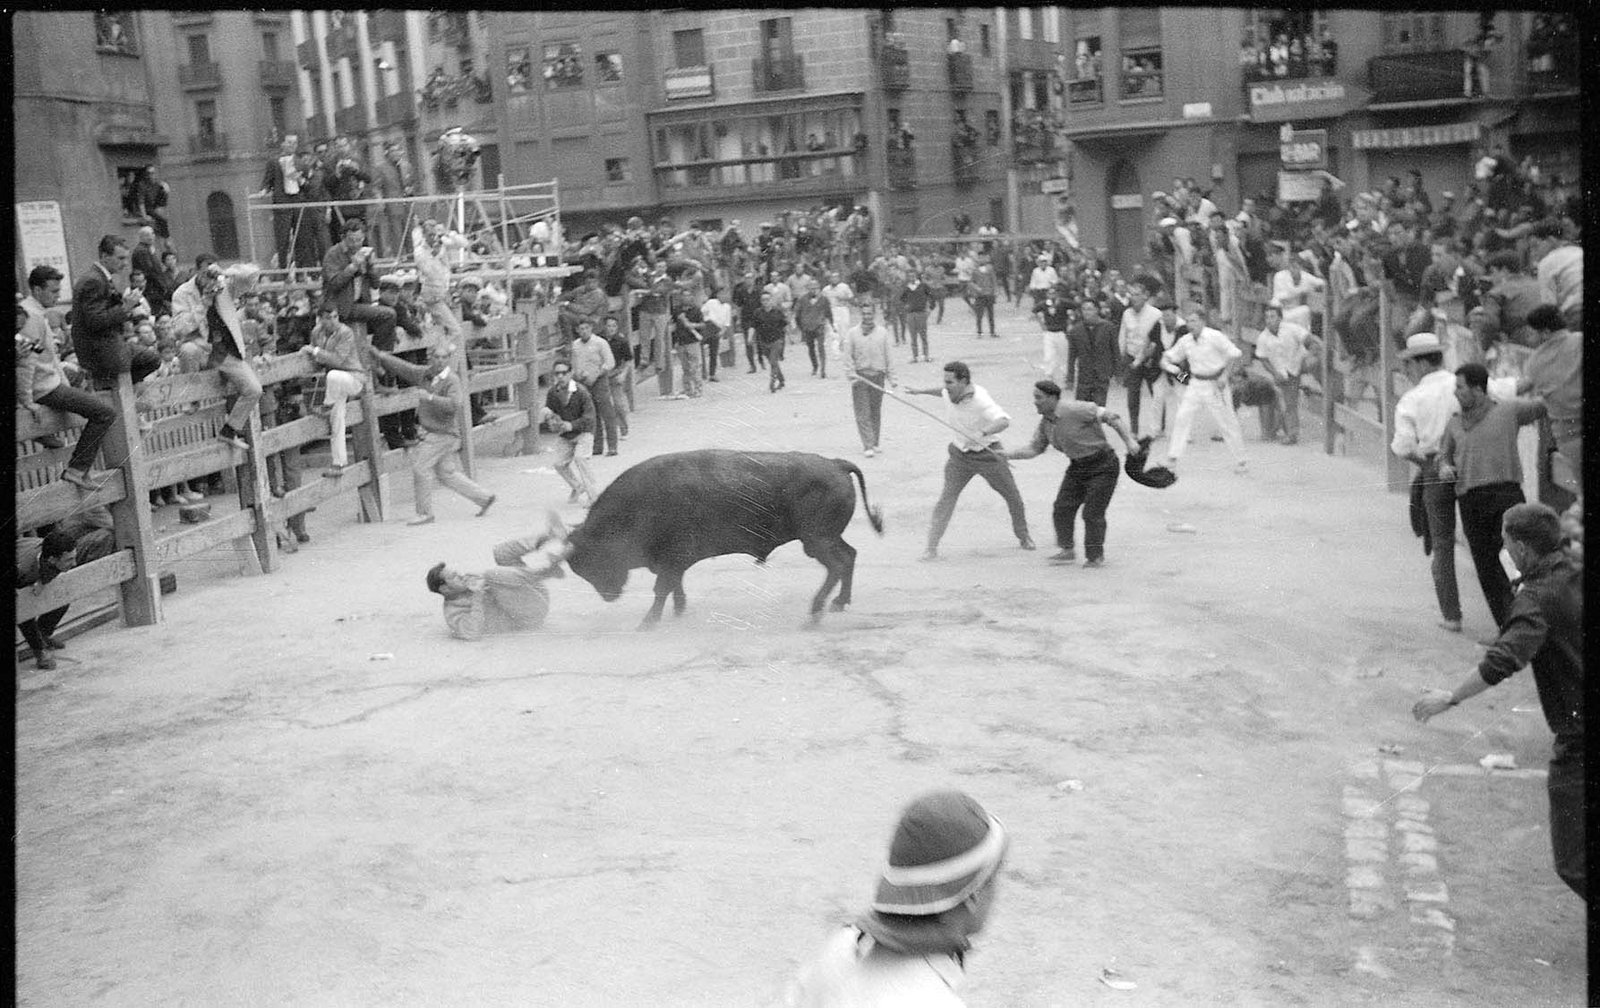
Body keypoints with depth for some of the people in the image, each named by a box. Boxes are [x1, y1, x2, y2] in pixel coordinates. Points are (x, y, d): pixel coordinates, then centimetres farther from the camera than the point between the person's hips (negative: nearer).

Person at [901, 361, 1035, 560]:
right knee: (947, 497, -11)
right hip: (960, 454, 3)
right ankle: (931, 547, -11)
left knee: (1013, 497, 11)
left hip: (987, 454, -3)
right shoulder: (950, 392, -10)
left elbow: (1004, 420, -46)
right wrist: (921, 391, 19)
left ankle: (1023, 536, 36)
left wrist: (981, 434, -60)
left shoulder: (980, 401, -29)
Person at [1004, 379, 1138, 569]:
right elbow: (1034, 449, 7)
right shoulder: (1045, 422, 2)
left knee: (1092, 513, -7)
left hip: (1102, 466, -8)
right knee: (1062, 508, 0)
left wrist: (1129, 441, -27)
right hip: (1078, 466, 8)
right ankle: (1066, 550, 13)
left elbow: (1110, 417, -21)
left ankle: (1095, 556, 9)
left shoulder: (1075, 410, -23)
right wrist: (1004, 454, -4)